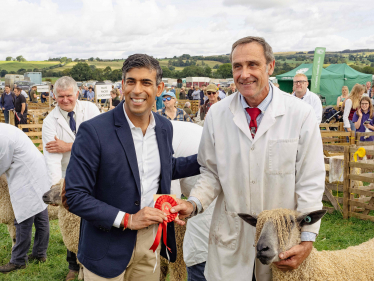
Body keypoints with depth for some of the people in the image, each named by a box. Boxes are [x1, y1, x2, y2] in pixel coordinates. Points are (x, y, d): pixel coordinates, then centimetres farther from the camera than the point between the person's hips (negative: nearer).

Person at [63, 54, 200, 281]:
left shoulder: (165, 127, 0)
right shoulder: (94, 131, -18)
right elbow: (74, 196, -16)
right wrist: (126, 219, -20)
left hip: (152, 240, 5)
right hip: (108, 248, -5)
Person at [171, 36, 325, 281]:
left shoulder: (301, 114, -9)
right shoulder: (217, 114, -3)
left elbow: (310, 182, -7)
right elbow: (212, 173, 6)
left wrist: (307, 238, -10)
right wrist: (194, 203, -12)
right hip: (230, 240, 2)